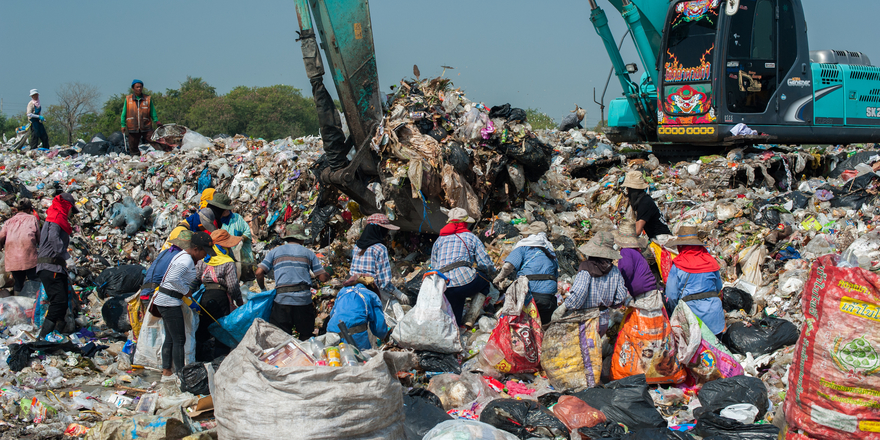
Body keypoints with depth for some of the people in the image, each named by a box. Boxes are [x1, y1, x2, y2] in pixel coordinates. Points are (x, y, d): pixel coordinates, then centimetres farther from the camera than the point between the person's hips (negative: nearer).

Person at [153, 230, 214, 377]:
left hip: (163, 300, 11)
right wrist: (186, 291, -16)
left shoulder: (185, 256, 13)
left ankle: (166, 371, 24)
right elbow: (173, 278, -30)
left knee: (170, 338, 17)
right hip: (170, 302, -11)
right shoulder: (186, 260, -19)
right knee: (179, 339, -5)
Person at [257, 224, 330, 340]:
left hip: (282, 299, 0)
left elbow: (259, 272, 1)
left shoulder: (274, 252, 13)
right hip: (304, 299, 0)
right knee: (306, 337, 14)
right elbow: (323, 278, 7)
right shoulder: (308, 253, 11)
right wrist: (329, 273, 29)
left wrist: (263, 289, 18)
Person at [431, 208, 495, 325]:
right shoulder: (471, 238, 12)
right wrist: (492, 271, 27)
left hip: (445, 291, 5)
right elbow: (485, 264, 6)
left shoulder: (438, 241, 24)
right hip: (466, 282, -5)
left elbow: (434, 267, 24)